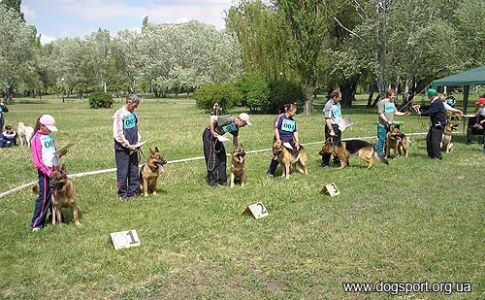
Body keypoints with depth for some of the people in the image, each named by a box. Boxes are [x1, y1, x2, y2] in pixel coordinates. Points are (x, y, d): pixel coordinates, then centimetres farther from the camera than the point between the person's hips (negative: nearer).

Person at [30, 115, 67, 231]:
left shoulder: (49, 137, 10)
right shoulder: (37, 139, -11)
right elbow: (37, 161, -15)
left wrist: (60, 154, -1)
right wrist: (48, 172, -18)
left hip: (55, 170, 7)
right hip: (45, 172, -7)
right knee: (44, 197, -3)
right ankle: (36, 224, 6)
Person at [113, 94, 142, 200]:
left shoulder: (133, 114, 10)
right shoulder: (119, 114, -13)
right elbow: (117, 134, -16)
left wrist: (138, 141, 6)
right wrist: (128, 145, -15)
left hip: (133, 148, 7)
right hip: (122, 149, -7)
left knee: (134, 171, 10)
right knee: (123, 171, 1)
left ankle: (132, 192, 21)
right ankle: (122, 193, 13)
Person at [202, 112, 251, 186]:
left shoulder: (236, 128, 2)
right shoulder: (228, 120, -26)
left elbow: (235, 140, 17)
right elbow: (212, 118, -28)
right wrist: (212, 131, -27)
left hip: (217, 136, 9)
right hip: (209, 134, -9)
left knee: (222, 157, 8)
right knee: (212, 158, -8)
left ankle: (221, 180, 17)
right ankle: (212, 181, 1)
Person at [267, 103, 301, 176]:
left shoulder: (293, 121, 13)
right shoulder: (280, 117, -7)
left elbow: (295, 131, 17)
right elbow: (275, 128, -11)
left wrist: (297, 141, 7)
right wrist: (278, 139, -18)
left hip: (289, 141, 6)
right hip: (280, 141, -6)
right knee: (277, 156, -9)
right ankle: (270, 172, 6)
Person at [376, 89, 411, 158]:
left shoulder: (392, 102, 13)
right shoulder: (382, 102, -11)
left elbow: (395, 112, 16)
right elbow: (380, 114, -15)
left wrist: (404, 114, 3)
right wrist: (387, 121, -21)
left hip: (390, 125, 8)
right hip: (382, 126, -8)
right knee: (381, 140, -4)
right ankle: (379, 154, 4)